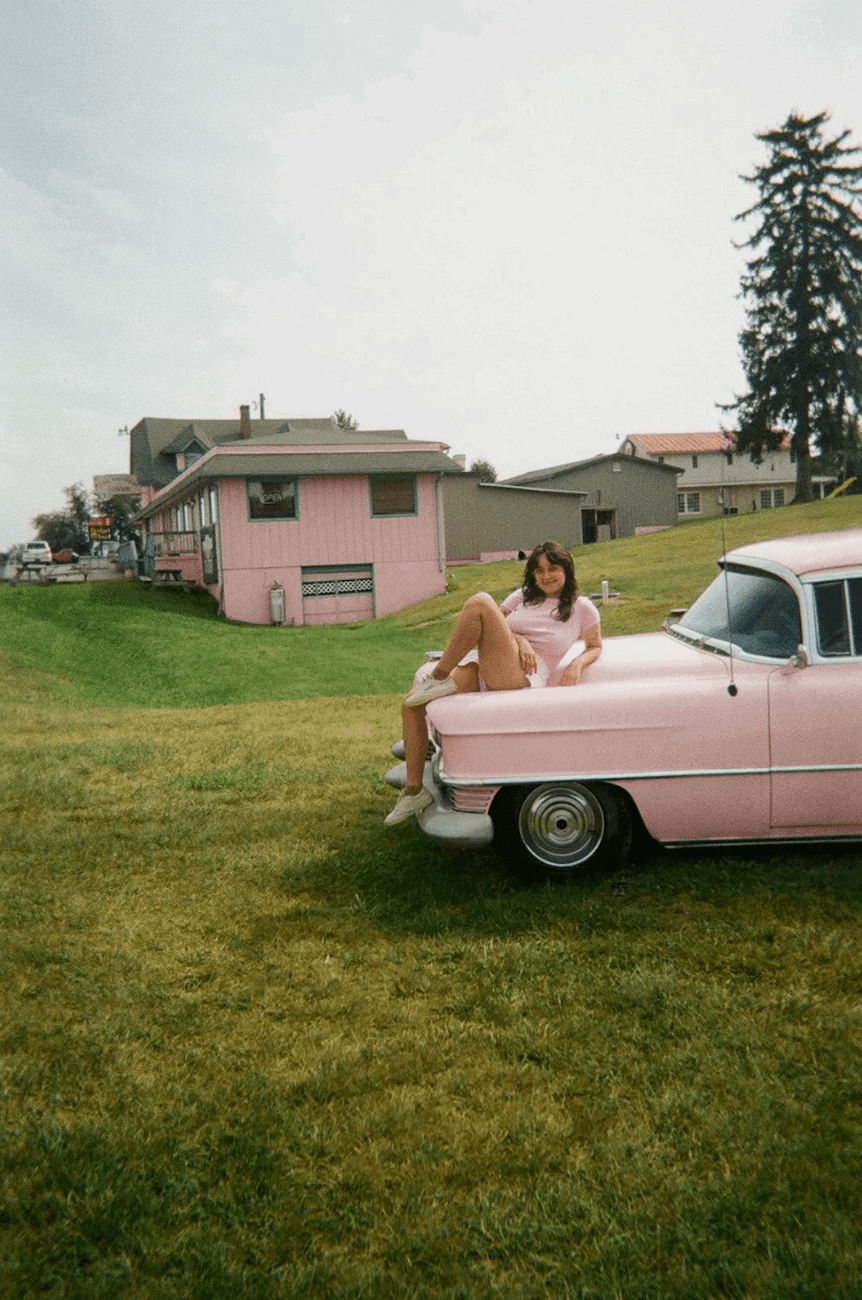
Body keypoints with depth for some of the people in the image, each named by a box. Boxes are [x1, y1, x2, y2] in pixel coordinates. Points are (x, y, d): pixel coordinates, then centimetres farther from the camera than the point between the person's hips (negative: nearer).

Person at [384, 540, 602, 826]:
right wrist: (518, 639, -9)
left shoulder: (581, 607, 12)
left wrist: (577, 664, 1)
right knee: (411, 705, -10)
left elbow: (595, 647, 22)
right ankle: (414, 791, -1)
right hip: (482, 671, 6)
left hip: (523, 679, -6)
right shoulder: (524, 596, 20)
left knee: (479, 602, -23)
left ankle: (439, 678, -13)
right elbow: (499, 624, 12)